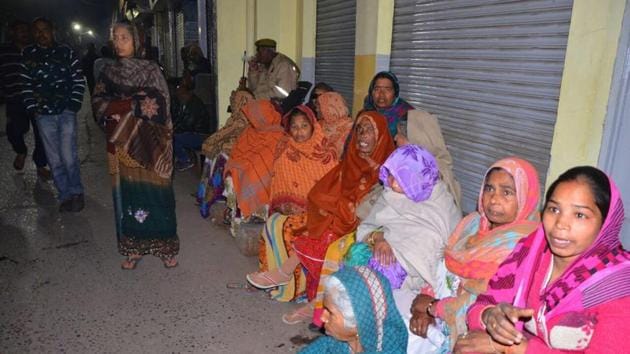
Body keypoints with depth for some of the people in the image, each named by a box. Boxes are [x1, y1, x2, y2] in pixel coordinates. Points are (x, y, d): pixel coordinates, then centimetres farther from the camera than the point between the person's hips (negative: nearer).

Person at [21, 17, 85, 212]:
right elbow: (26, 85, 9)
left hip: (66, 111, -2)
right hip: (43, 115, 2)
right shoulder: (28, 55, 8)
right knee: (54, 159, 4)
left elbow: (79, 80, 2)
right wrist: (32, 108, 1)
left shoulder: (66, 52, 3)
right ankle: (65, 196, 13)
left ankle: (76, 193, 8)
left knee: (68, 156, -9)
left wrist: (74, 104, -5)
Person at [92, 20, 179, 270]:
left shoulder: (150, 69, 0)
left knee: (154, 191, -1)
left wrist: (119, 106, -10)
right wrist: (136, 103, -13)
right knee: (126, 193, 5)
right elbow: (98, 103, 2)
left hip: (149, 141, -3)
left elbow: (159, 103, -10)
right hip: (121, 141, 3)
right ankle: (133, 248, 16)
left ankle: (164, 246, 10)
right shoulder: (109, 72, 11)